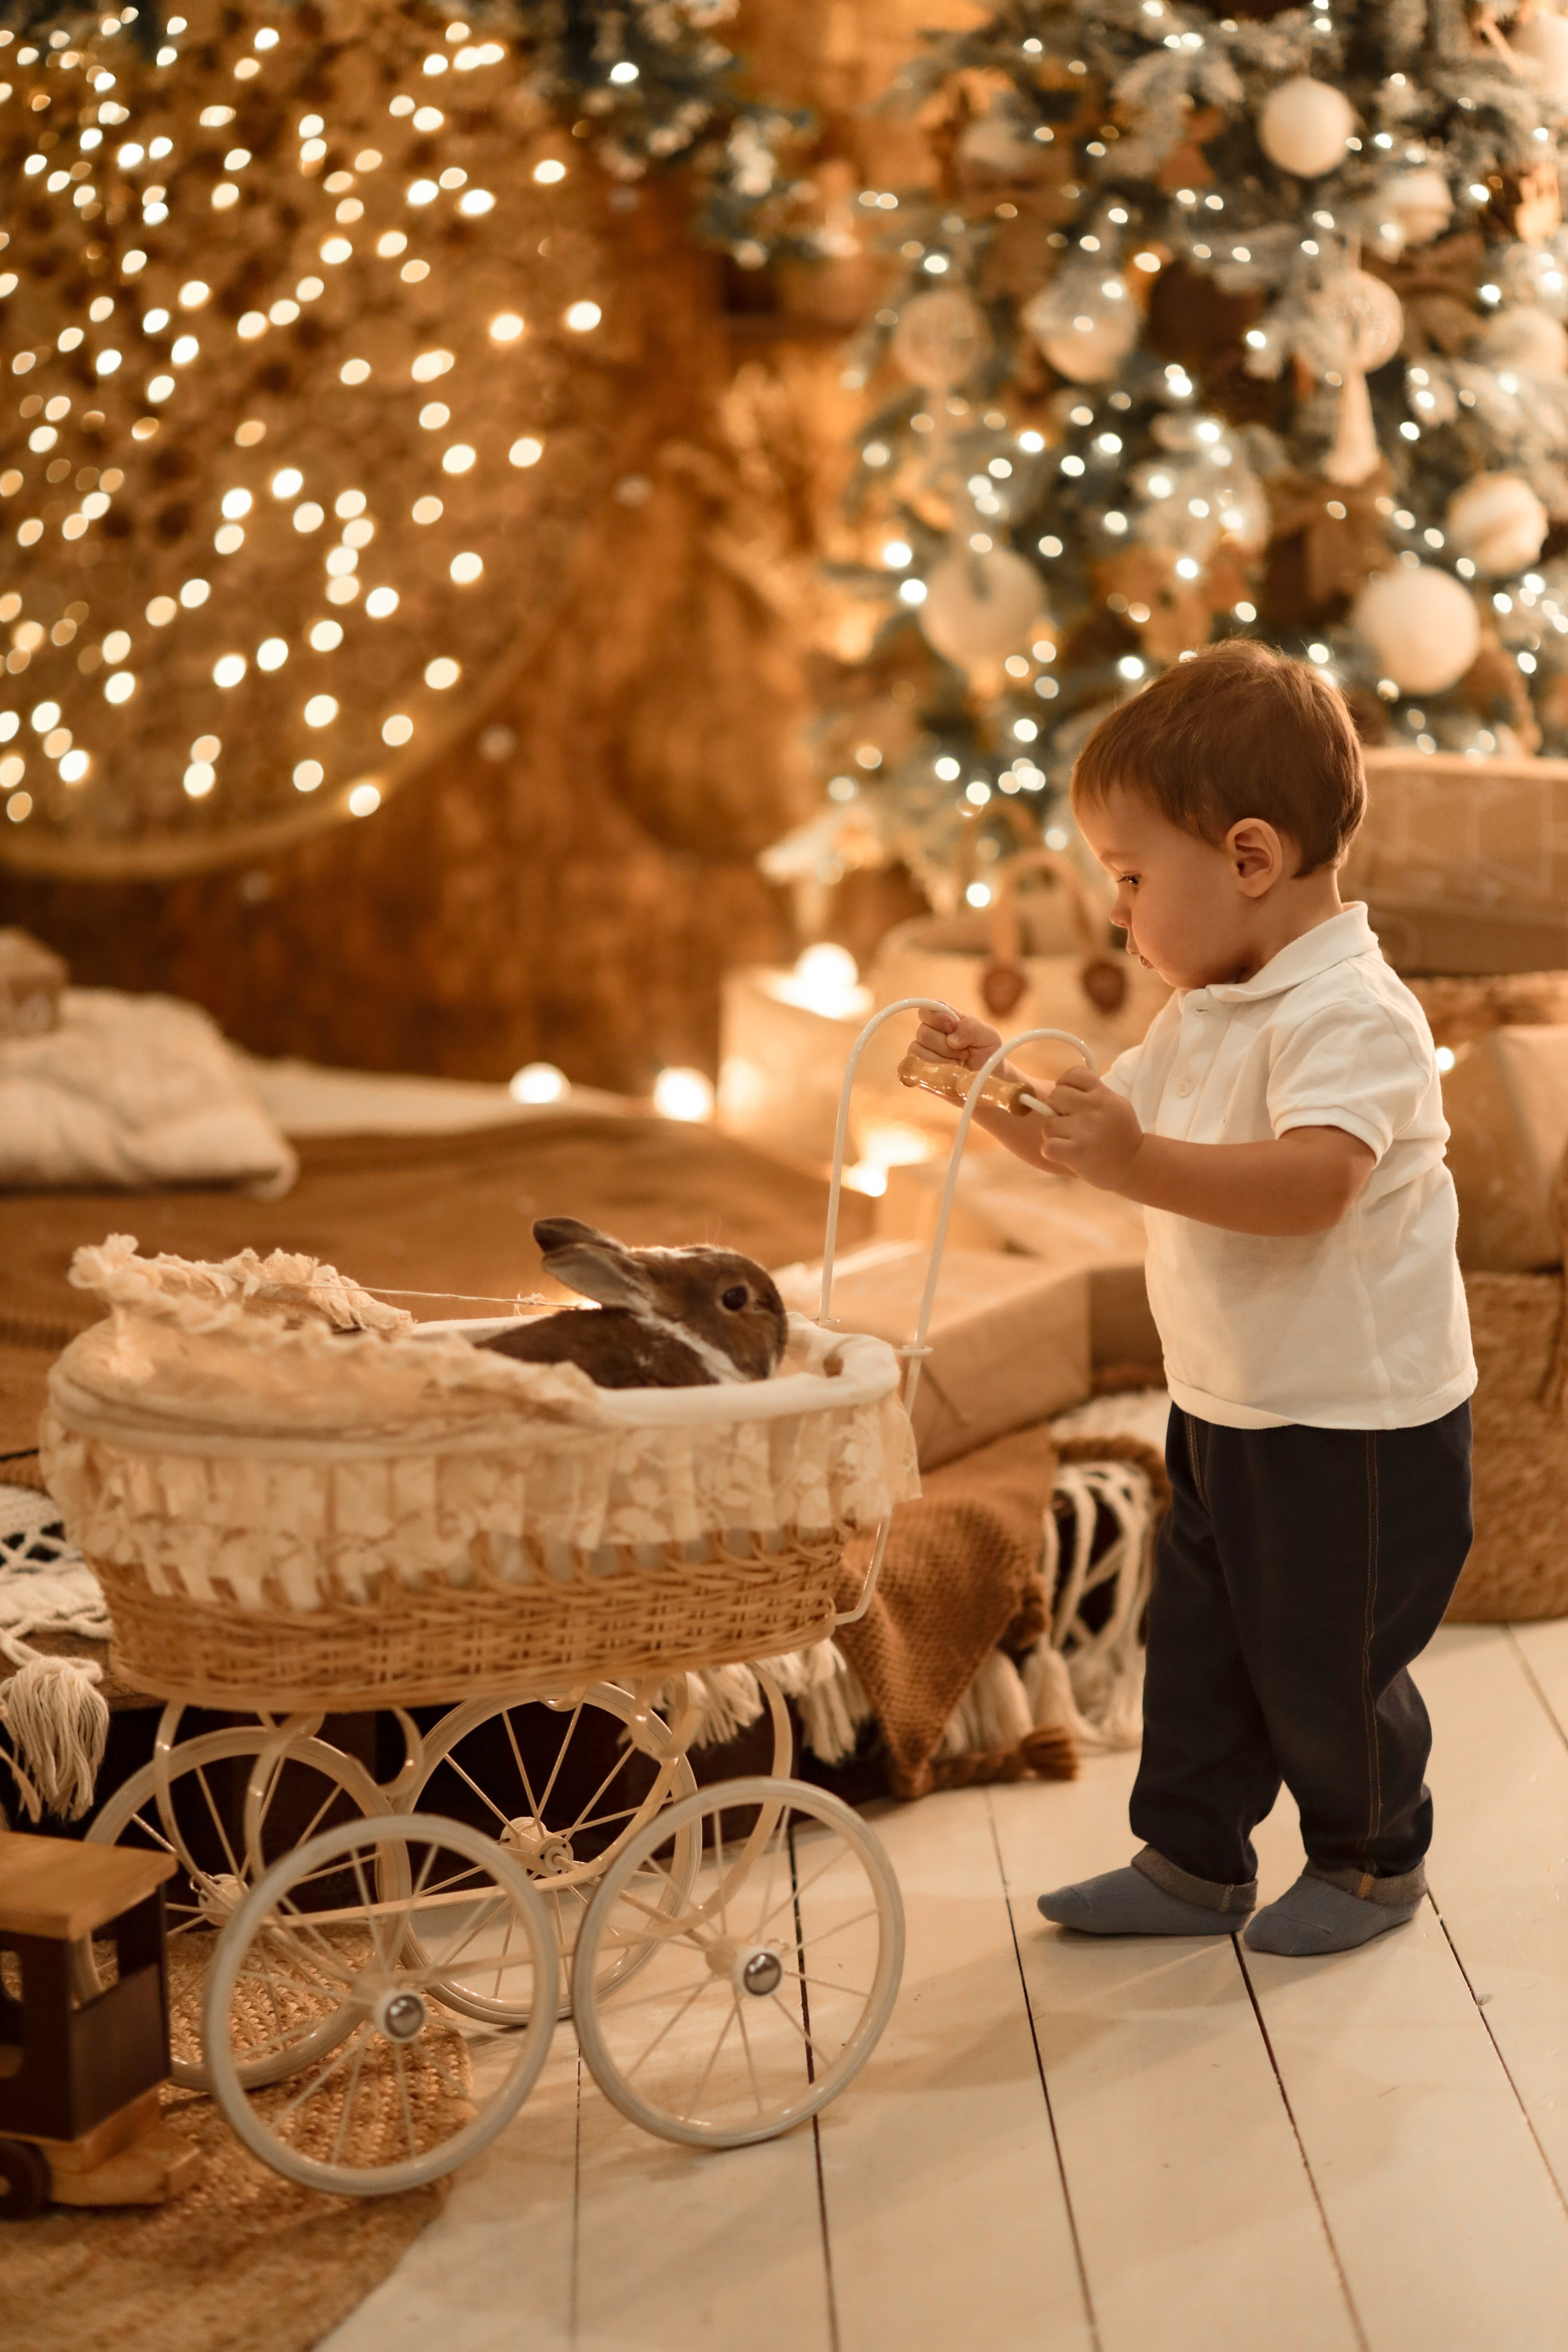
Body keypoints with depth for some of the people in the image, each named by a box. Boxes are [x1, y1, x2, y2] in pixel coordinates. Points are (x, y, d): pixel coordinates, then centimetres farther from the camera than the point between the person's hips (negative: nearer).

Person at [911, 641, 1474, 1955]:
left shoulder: (1350, 1013, -23)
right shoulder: (1201, 1018, 8)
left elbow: (1311, 1183, -38)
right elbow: (1104, 1140, 16)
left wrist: (1138, 1161, -48)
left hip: (1358, 1425, -9)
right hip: (1229, 1408, 9)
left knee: (1324, 1659, 6)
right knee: (1198, 1642, 14)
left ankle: (1375, 1857, 28)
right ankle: (1192, 1862, 27)